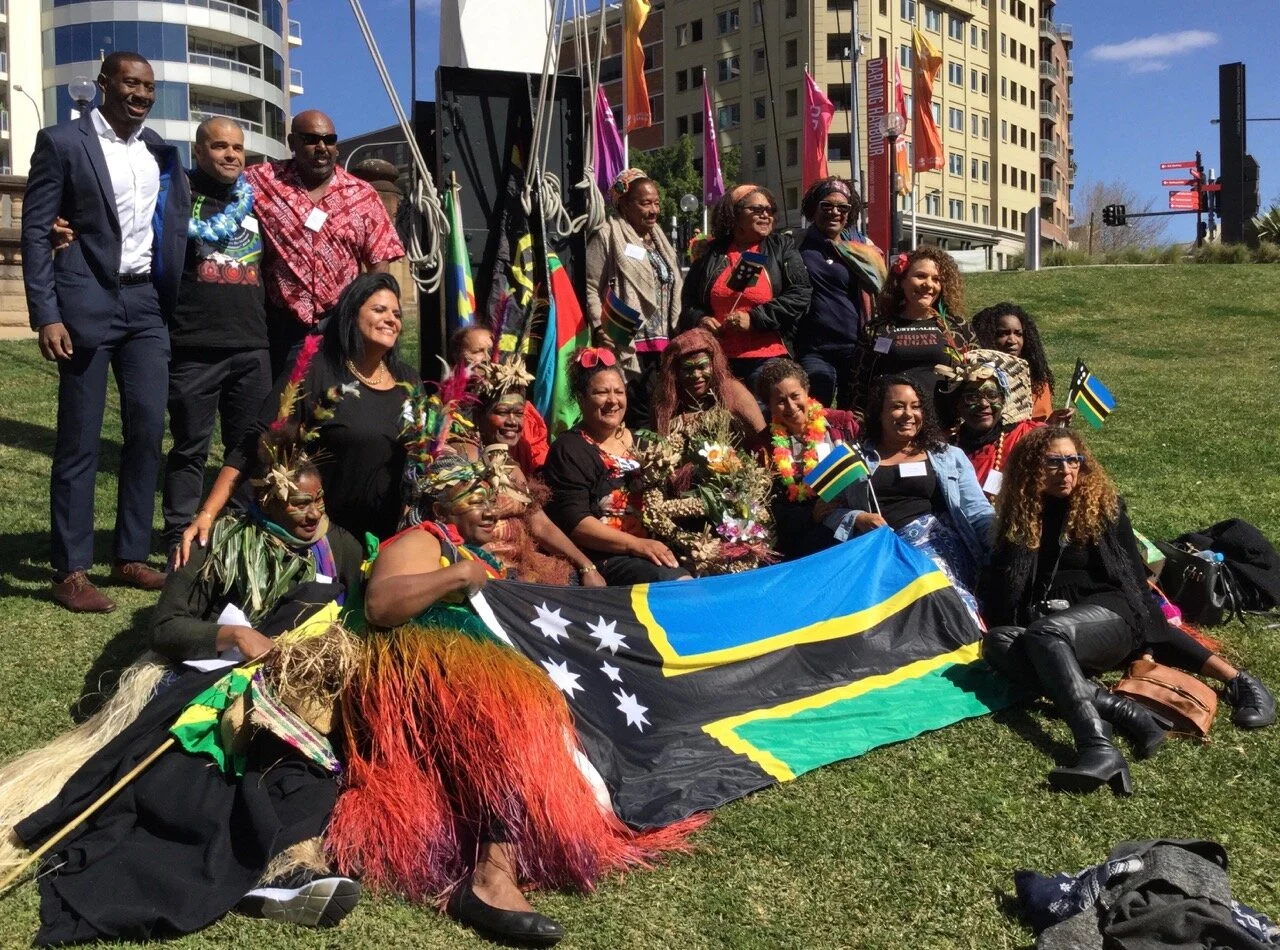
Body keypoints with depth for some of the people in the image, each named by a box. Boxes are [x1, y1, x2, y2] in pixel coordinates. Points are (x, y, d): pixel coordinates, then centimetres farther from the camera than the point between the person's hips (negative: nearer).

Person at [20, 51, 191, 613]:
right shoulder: (62, 142, -1)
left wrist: (176, 303, 4)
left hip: (147, 305, 5)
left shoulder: (161, 152, 13)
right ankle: (71, 571, 6)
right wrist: (46, 316, -13)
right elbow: (35, 231, -5)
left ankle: (131, 557, 17)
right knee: (78, 442, -1)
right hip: (87, 304, -5)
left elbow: (177, 224, 17)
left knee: (148, 432, 6)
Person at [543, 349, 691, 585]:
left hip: (654, 545, 6)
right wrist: (636, 544, -21)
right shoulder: (569, 451, -2)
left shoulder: (639, 441, 17)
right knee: (680, 583, -29)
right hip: (604, 556, -6)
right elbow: (573, 522, -13)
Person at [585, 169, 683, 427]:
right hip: (629, 348, -7)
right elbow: (590, 288, -10)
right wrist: (601, 328, -21)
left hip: (663, 347, 8)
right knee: (638, 418, -10)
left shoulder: (659, 239, 22)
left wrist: (676, 336, 19)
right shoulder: (607, 236, -3)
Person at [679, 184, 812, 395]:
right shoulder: (712, 253, 12)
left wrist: (754, 319, -13)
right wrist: (699, 319, -2)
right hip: (719, 361, 2)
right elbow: (688, 301, 21)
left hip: (768, 360, -2)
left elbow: (800, 294, -5)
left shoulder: (782, 247, 6)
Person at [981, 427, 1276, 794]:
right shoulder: (1017, 520, 15)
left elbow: (1135, 577, 10)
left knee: (1044, 633, -37)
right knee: (997, 642, -32)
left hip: (1112, 613, -3)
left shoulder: (1103, 506, 11)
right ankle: (1121, 711, -41)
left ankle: (1099, 748, -56)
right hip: (1047, 631, 3)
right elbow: (998, 592, 14)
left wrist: (1153, 638, 3)